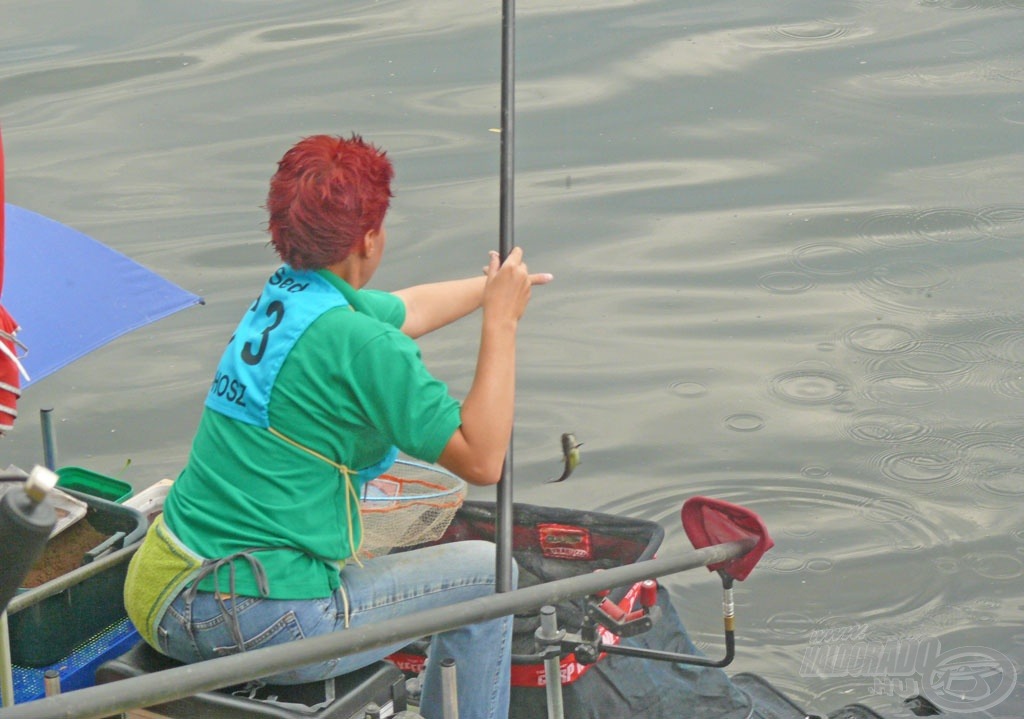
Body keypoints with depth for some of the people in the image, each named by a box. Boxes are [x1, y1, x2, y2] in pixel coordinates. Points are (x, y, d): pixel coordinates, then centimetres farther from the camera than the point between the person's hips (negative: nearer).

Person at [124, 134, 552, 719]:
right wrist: (502, 321, -5)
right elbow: (482, 461, -12)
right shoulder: (359, 341, -16)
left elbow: (409, 310, 31)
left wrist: (493, 285, 47)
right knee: (485, 575, 7)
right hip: (258, 624, -9)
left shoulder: (281, 298, 10)